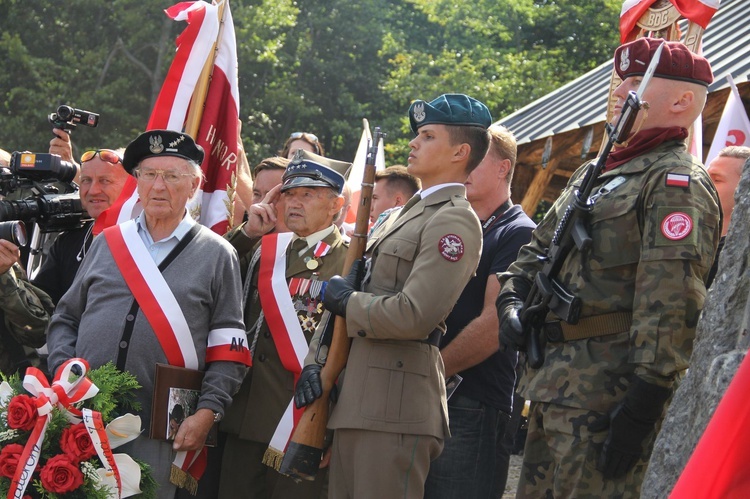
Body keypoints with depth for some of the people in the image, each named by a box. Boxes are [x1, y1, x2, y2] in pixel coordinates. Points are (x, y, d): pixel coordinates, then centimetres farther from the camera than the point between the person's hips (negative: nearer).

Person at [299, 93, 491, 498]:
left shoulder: (454, 220, -8)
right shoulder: (406, 215, 22)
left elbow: (414, 315, -20)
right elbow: (343, 293, 21)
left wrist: (347, 302, -5)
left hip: (395, 406, -9)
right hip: (355, 399, 9)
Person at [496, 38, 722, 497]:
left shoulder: (676, 183, -10)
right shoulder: (594, 174, 21)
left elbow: (672, 303, -20)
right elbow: (539, 249, 30)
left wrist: (642, 406, -25)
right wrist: (512, 301, 8)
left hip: (606, 397, -10)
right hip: (554, 388, 10)